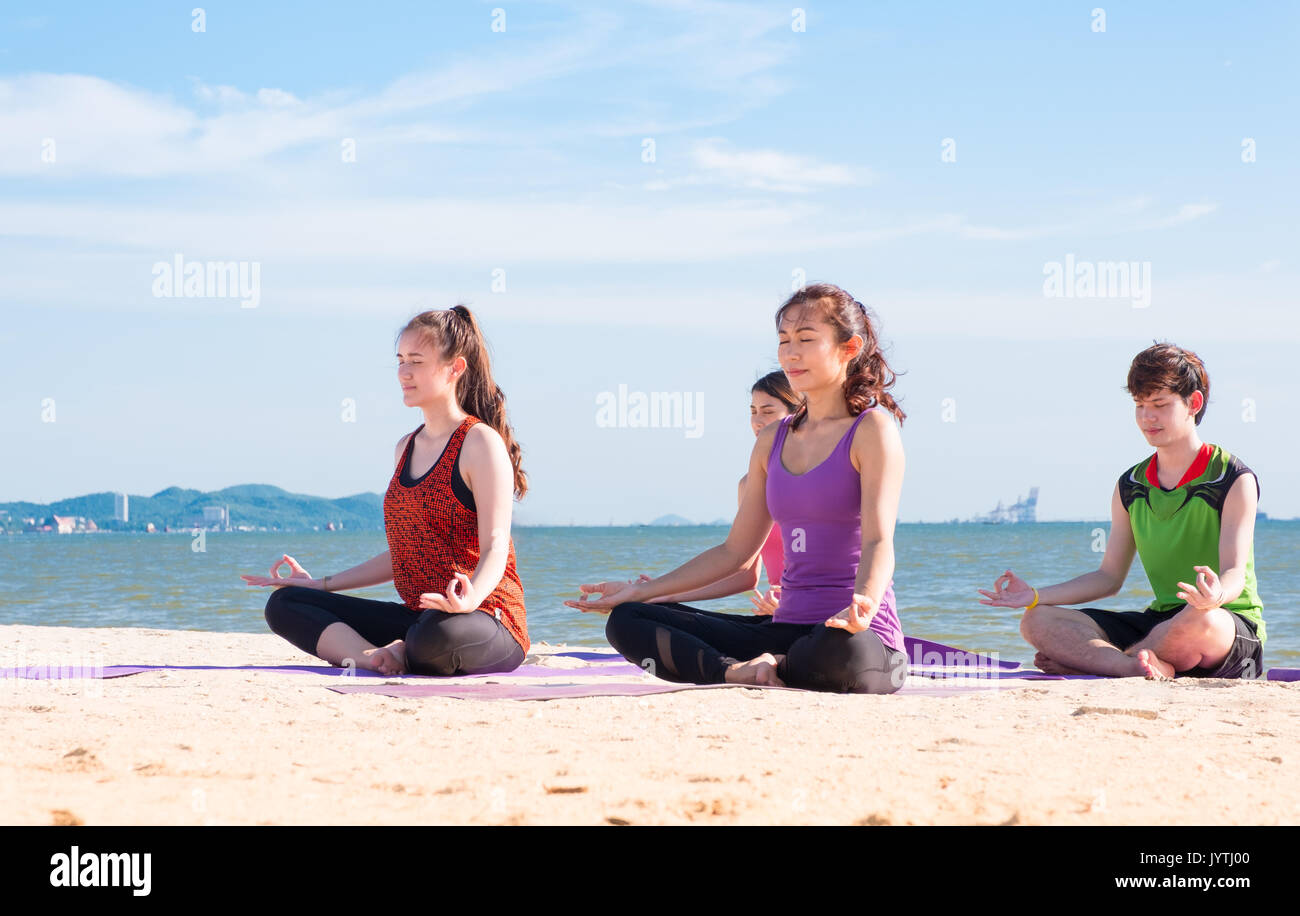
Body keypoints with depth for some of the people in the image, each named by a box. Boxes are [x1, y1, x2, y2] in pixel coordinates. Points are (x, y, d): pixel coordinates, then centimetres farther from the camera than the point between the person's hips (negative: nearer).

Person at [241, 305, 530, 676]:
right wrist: (322, 584, 21)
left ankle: (396, 656, -9)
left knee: (439, 635, -45)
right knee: (284, 604, -2)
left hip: (488, 623, -8)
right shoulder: (406, 448, 18)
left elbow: (495, 544, -17)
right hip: (417, 618, 8)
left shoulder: (481, 442, -8)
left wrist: (471, 598, -39)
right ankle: (381, 658, -25)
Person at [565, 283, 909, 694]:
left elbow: (878, 540, -16)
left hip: (858, 635, -6)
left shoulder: (871, 429, -4)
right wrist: (642, 590, 17)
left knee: (840, 651, -45)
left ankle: (768, 670, -11)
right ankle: (741, 672, -23)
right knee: (626, 622, -3)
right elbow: (735, 551, 21)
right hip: (788, 628, 6)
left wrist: (863, 604, -37)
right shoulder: (773, 441, 16)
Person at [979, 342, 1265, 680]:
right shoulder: (1130, 487, 12)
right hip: (1161, 619, 6)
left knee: (1198, 621, -44)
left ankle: (1083, 661, -20)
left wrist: (1216, 596, -42)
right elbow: (1109, 577, 14)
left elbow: (1235, 574, -16)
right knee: (1037, 622, -11)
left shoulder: (1235, 480, -7)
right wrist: (1035, 596, 1)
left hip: (1232, 624, -6)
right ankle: (1141, 666, -33)